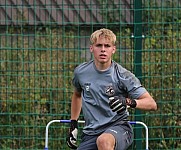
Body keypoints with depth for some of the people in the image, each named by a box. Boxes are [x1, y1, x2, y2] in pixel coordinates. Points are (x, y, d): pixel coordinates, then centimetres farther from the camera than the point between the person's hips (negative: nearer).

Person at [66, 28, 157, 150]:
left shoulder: (123, 75, -9)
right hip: (91, 133, 4)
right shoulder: (81, 72, 3)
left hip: (118, 127, -4)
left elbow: (152, 104, -14)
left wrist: (129, 102, -32)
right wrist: (73, 124, 24)